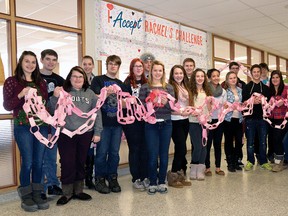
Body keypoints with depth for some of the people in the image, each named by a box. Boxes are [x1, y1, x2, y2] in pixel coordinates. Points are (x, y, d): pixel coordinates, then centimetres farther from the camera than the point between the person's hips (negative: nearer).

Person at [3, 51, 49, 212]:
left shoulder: (41, 82, 11)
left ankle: (37, 194, 21)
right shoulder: (12, 81, 0)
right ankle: (26, 197, 15)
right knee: (28, 162, -2)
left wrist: (49, 127, 9)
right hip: (23, 127, -4)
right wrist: (21, 95, -21)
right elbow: (7, 106, -4)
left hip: (42, 127, 4)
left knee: (39, 162, 8)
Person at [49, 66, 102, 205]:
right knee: (67, 163, 2)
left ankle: (78, 191, 28)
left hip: (86, 134, 2)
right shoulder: (63, 92, 3)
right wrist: (55, 97, -21)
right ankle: (67, 193, 18)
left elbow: (97, 113, 7)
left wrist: (97, 132, 2)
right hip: (66, 134, -2)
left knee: (81, 162, 12)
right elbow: (54, 110, -4)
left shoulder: (90, 93, 7)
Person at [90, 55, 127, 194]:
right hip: (103, 122, -4)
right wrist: (106, 93, -22)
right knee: (102, 152, 0)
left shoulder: (121, 84, 17)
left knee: (114, 152, 9)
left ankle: (112, 178, 20)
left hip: (117, 122, 4)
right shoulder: (98, 80, 3)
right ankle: (99, 180, 14)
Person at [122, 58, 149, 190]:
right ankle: (136, 178, 14)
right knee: (134, 149, 3)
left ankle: (145, 177, 19)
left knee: (145, 148, 7)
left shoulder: (146, 83, 12)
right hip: (131, 121, -4)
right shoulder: (127, 82, 0)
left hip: (145, 120, 4)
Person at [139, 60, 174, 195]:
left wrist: (166, 103, -15)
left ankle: (162, 182, 23)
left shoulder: (169, 87, 8)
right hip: (151, 124, -2)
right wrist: (151, 103, -20)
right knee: (152, 155, 2)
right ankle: (152, 183, 17)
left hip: (166, 124, 2)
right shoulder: (145, 87, 1)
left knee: (164, 154, 9)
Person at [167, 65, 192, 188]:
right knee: (182, 149, -7)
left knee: (180, 149, 12)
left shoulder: (185, 87, 13)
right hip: (175, 122, -7)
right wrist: (180, 112, -26)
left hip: (185, 121, 7)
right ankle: (173, 177, 7)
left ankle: (180, 176, 22)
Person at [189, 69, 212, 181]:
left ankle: (200, 170, 16)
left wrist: (209, 101, -6)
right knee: (197, 146, -6)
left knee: (204, 146, 5)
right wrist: (192, 112, -23)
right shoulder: (191, 91, -1)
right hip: (194, 122, -4)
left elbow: (209, 109, 13)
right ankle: (193, 169, 13)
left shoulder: (207, 91, 13)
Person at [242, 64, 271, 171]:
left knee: (263, 141, 7)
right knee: (250, 141, 5)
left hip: (262, 118, 2)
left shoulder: (266, 88, 12)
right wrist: (253, 101, -19)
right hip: (250, 118, -2)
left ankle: (263, 161, 19)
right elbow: (243, 102, -2)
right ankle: (250, 161, 16)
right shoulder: (246, 87, 6)